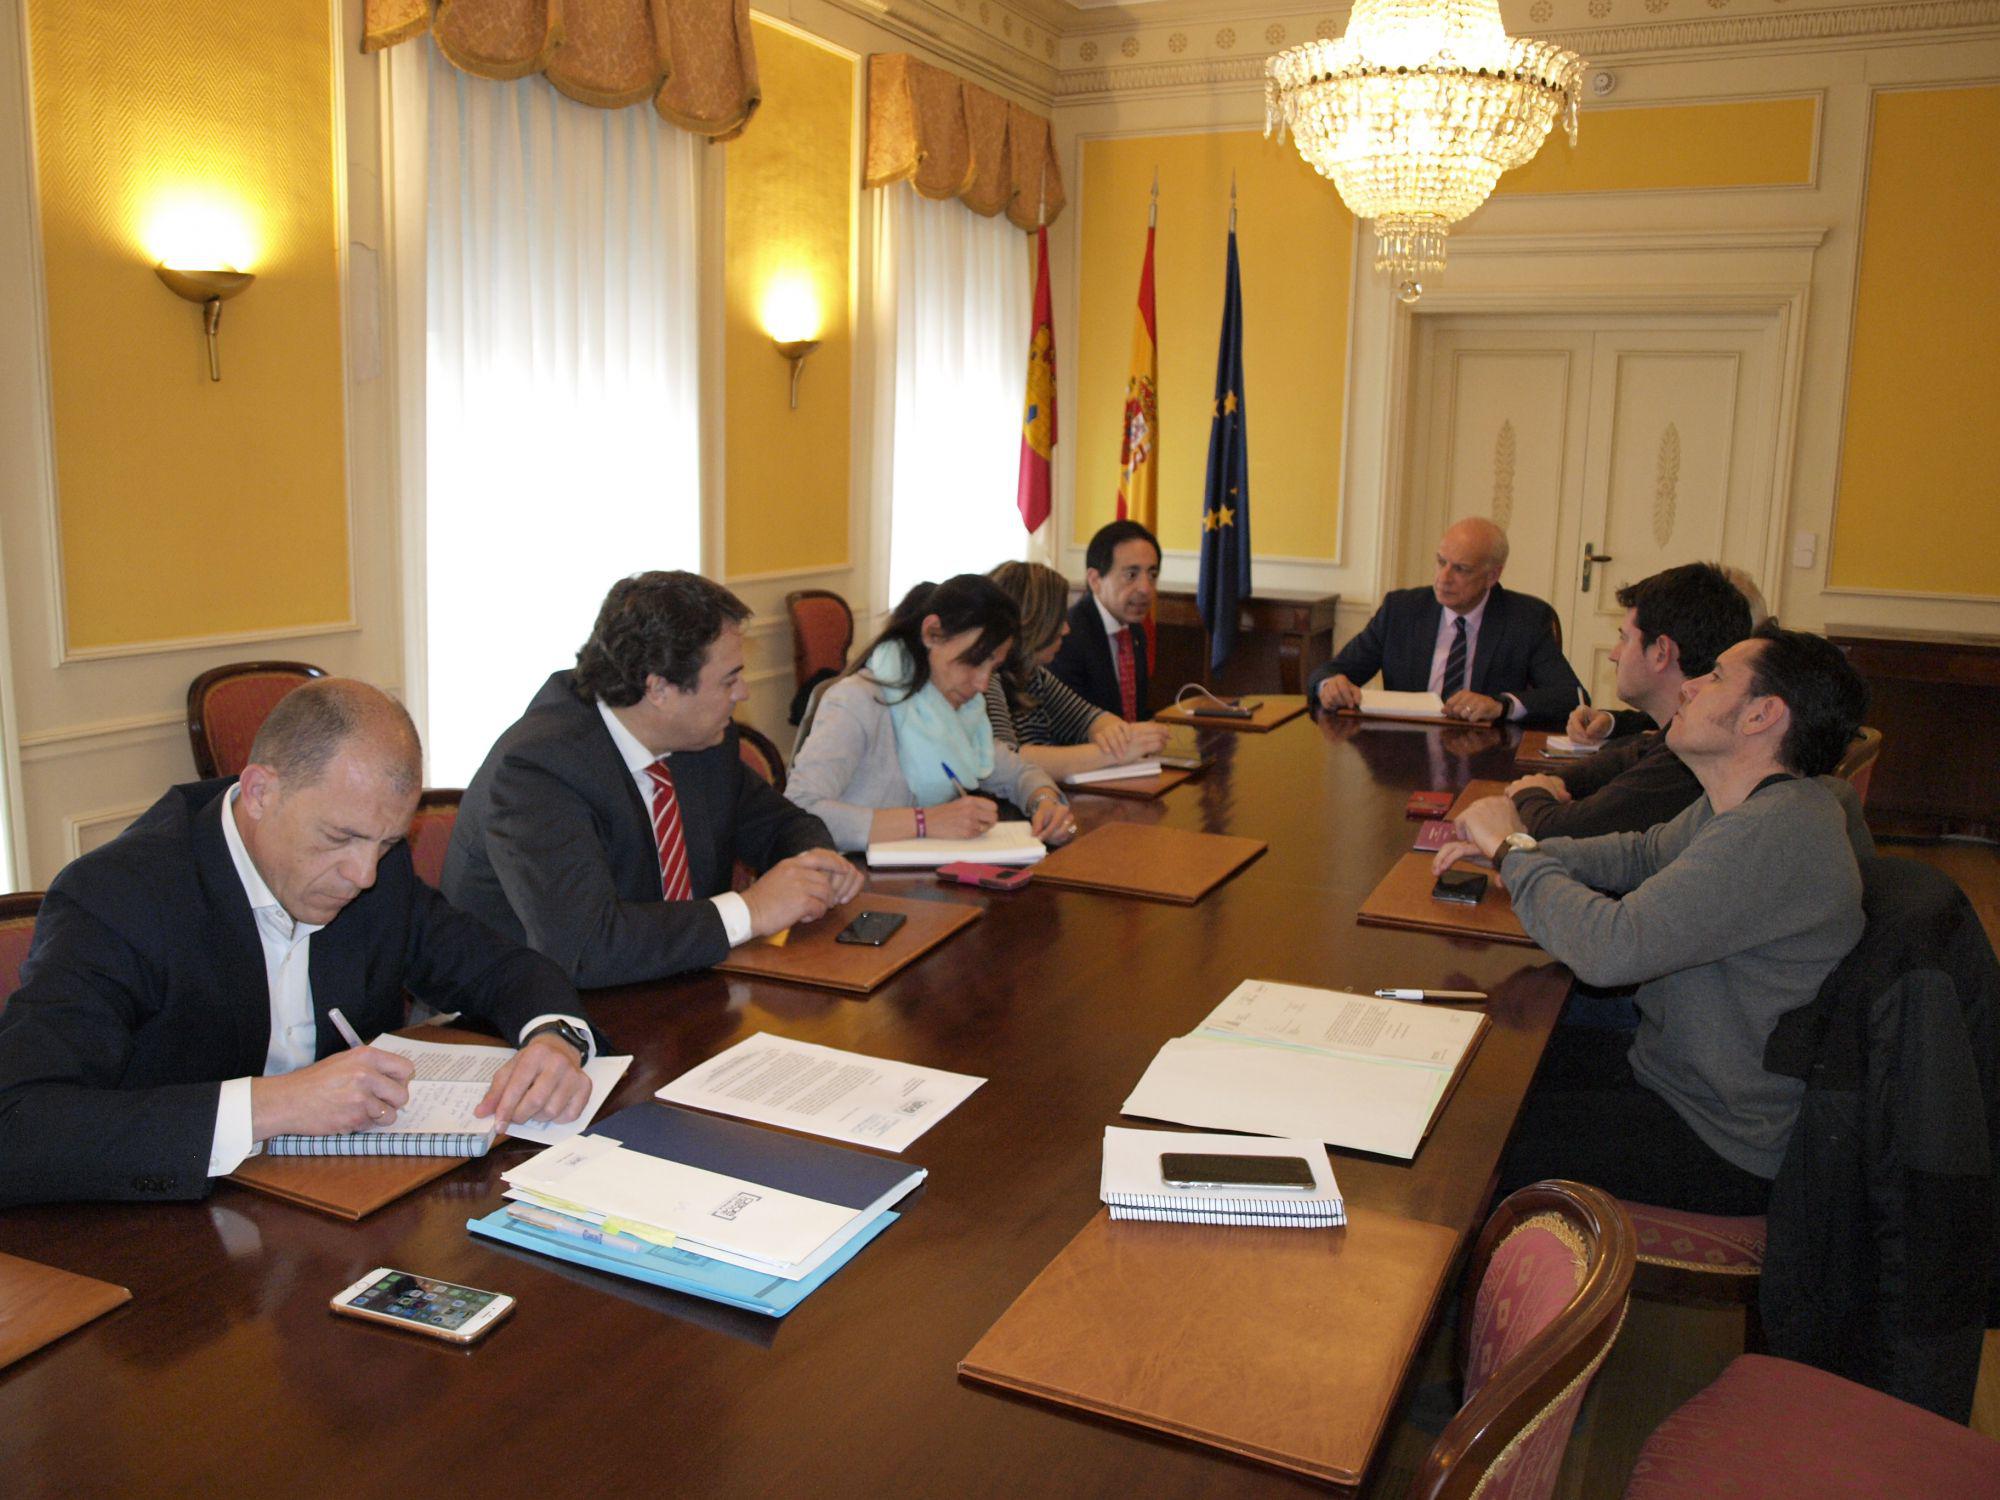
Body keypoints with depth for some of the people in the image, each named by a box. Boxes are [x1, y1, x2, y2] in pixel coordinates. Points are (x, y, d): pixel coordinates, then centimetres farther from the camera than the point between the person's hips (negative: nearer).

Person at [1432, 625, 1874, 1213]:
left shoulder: (1776, 833, -30)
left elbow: (1611, 948, -36)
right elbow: (1646, 854, 18)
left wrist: (1514, 847, -18)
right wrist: (1514, 849, 0)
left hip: (1726, 1147, -9)